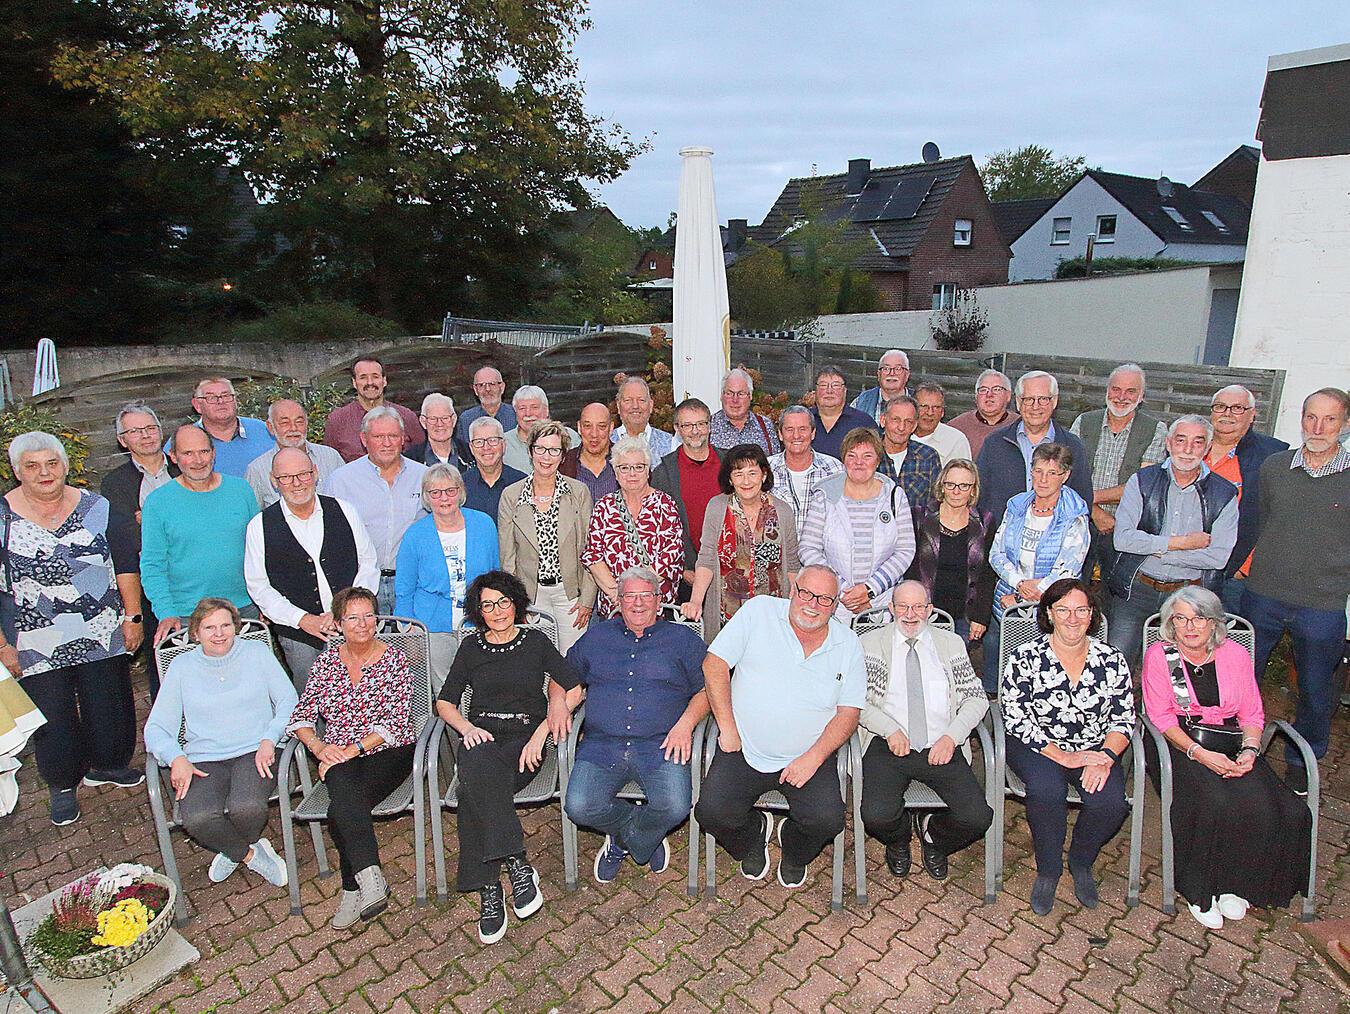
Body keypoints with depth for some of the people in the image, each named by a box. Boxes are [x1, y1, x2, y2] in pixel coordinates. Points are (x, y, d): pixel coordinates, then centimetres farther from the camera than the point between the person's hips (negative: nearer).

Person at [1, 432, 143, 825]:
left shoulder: (97, 509, -1)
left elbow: (126, 565, 4)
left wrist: (133, 617, 1)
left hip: (103, 636, 2)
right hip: (37, 646, -1)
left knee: (109, 706, 13)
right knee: (52, 716, 9)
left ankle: (107, 764, 38)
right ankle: (62, 785, 31)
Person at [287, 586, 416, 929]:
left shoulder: (394, 660, -2)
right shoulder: (326, 660, 9)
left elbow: (396, 721, -10)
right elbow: (302, 714, 5)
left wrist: (351, 750, -19)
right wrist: (319, 746, -15)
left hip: (388, 751, -2)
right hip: (337, 756, 3)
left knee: (341, 810, -28)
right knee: (344, 789, -31)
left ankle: (353, 890, -17)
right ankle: (371, 877, -32)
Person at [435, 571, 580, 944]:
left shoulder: (535, 642, 10)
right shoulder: (471, 647, 17)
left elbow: (574, 689, 2)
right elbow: (444, 702, 17)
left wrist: (542, 731, -11)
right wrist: (467, 728, -5)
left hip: (524, 737, -1)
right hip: (481, 737, 2)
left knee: (475, 790, -32)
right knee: (478, 766, -37)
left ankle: (488, 888, -27)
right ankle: (517, 865, -36)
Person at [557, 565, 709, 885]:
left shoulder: (682, 638, 13)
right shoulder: (596, 636, 20)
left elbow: (708, 688, 6)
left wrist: (686, 723, -10)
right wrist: (557, 701, 3)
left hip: (660, 746, -1)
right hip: (602, 746, 2)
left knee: (675, 807, -28)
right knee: (578, 807, -23)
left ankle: (622, 841, 7)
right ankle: (645, 837, 8)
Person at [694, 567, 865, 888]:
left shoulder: (847, 643, 3)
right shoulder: (759, 611, -4)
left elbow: (849, 712, 2)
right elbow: (714, 663, -5)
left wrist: (813, 758, -12)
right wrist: (727, 727, -10)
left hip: (809, 757, 1)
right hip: (744, 750, -1)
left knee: (828, 820, -21)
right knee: (711, 812, -19)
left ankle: (794, 852, 18)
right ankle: (754, 833, 20)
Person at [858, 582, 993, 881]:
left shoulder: (951, 644, 15)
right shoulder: (870, 643, 8)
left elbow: (977, 698, 10)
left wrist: (951, 736, -6)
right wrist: (890, 729, -13)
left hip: (941, 747, 2)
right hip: (889, 745, -2)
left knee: (978, 818, -19)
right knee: (878, 816, -26)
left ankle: (932, 835, 17)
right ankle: (900, 840, 14)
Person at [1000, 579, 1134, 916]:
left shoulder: (1112, 660, 2)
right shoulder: (1026, 658, -8)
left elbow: (1123, 719, 3)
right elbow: (1014, 717, -11)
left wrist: (1105, 758, -16)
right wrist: (1063, 756, -18)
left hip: (1094, 749, 3)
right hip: (1037, 747, -2)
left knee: (1111, 801, -24)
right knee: (1047, 790, -32)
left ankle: (1081, 861, 10)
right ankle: (1048, 871, -3)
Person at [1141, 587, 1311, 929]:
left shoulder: (1235, 654, 7)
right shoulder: (1159, 655, -2)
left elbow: (1253, 713, 10)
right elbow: (1161, 717, -6)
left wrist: (1249, 750, -9)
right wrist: (1199, 753, -19)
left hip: (1232, 745, 4)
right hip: (1179, 745, -3)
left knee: (1263, 806, -24)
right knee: (1215, 805, -30)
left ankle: (1233, 884, -3)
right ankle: (1200, 890, -9)